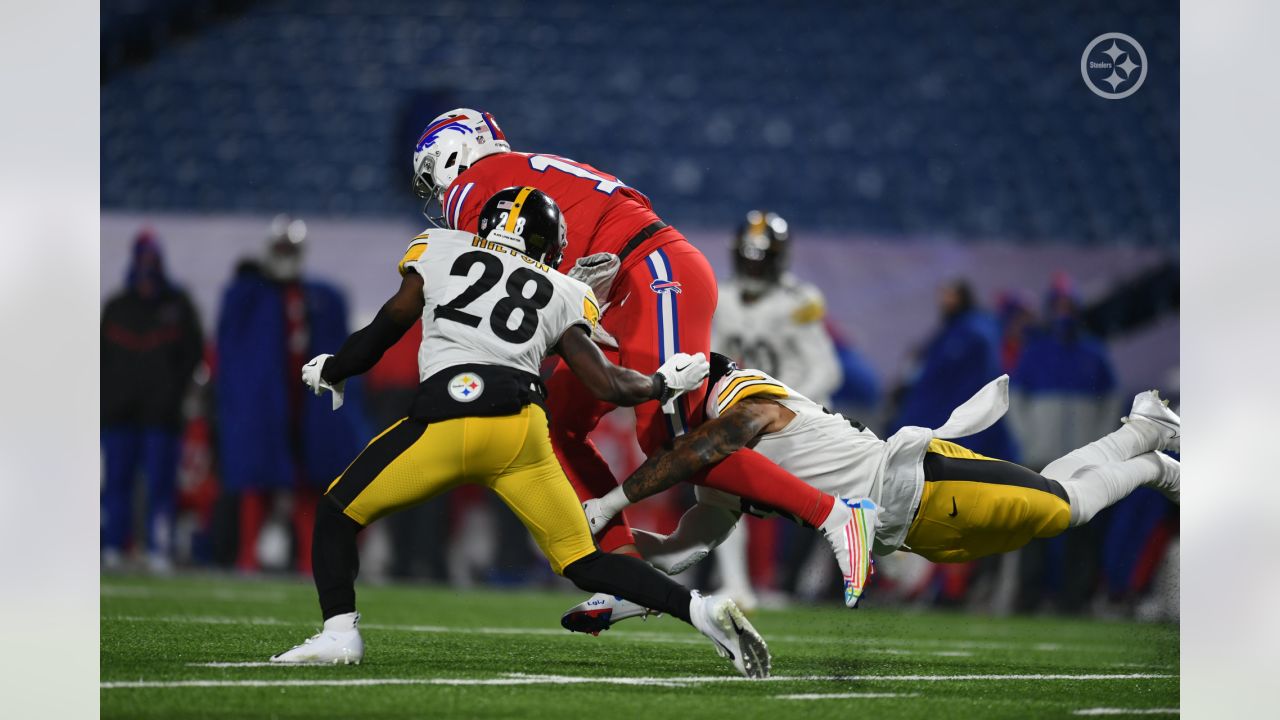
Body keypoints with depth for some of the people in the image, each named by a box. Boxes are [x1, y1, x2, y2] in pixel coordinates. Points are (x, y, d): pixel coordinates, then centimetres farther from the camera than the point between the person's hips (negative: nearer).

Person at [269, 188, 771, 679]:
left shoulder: (439, 251, 21)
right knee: (583, 563, 11)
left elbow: (387, 327, 17)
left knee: (338, 514, 15)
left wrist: (331, 371, 35)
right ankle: (700, 610, -7)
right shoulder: (562, 295, 24)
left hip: (447, 414, -2)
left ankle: (339, 633, -3)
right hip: (524, 427, 3)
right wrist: (663, 384, 36)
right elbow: (606, 384, 16)